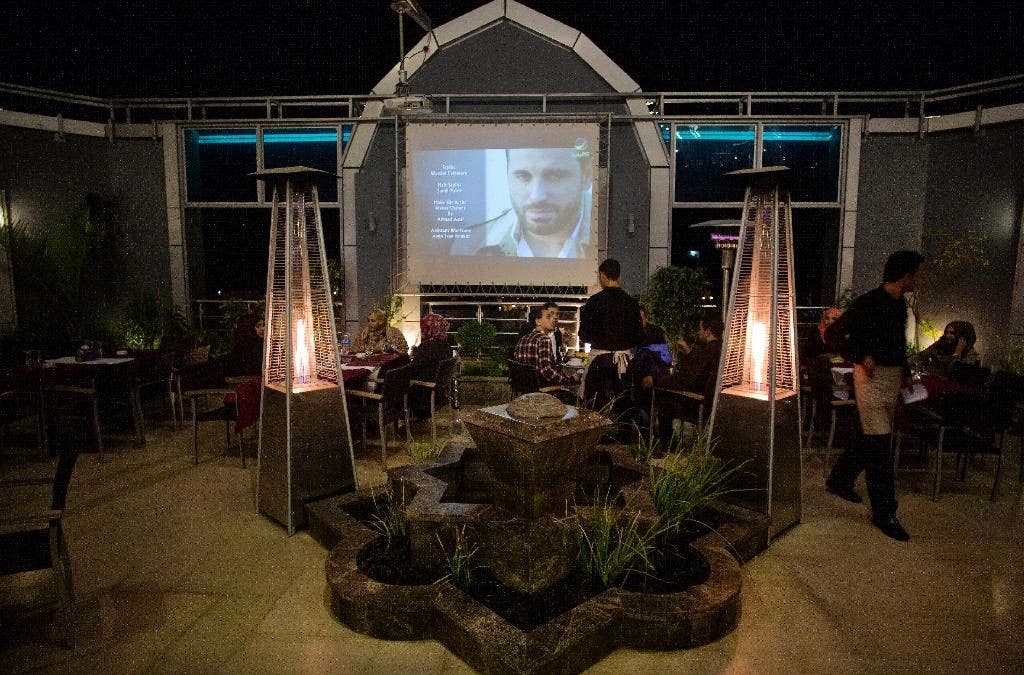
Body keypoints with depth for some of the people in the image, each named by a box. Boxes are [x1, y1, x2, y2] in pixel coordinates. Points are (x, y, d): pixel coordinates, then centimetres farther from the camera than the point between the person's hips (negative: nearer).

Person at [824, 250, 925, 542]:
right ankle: (884, 512, -1)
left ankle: (839, 480, 35)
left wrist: (905, 371, 17)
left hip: (892, 377, 9)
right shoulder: (868, 303, -14)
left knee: (870, 437, 17)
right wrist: (861, 357, -21)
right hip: (872, 376, -9)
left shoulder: (900, 304, 11)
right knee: (879, 444, -7)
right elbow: (833, 334, -15)